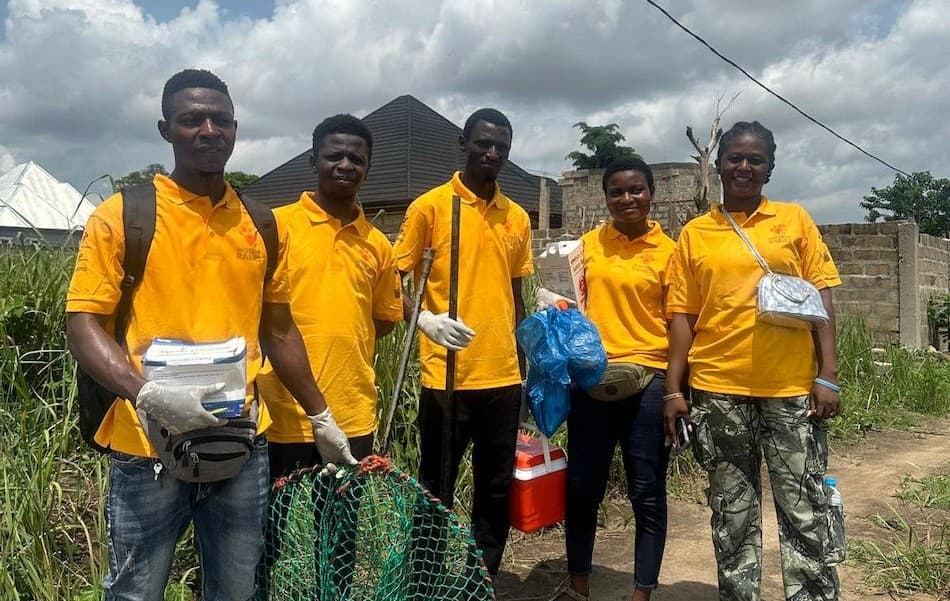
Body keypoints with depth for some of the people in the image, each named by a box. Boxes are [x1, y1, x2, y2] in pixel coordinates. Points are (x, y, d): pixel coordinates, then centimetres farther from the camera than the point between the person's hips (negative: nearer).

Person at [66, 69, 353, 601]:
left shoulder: (260, 225, 8)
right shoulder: (121, 216, -5)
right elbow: (83, 326, -8)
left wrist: (322, 417, 16)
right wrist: (147, 395, -25)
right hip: (148, 446, -3)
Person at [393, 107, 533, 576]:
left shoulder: (518, 218, 12)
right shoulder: (429, 206, -3)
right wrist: (425, 319, -21)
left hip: (502, 376, 5)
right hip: (446, 375, -4)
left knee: (497, 489, 12)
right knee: (437, 490, 6)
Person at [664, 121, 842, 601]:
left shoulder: (795, 219, 8)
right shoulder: (695, 233, 8)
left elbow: (821, 297, 4)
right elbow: (683, 315, 6)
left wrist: (827, 375, -4)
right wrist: (674, 389, 0)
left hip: (792, 387, 0)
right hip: (717, 389, 1)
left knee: (805, 509, 2)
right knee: (732, 511, 9)